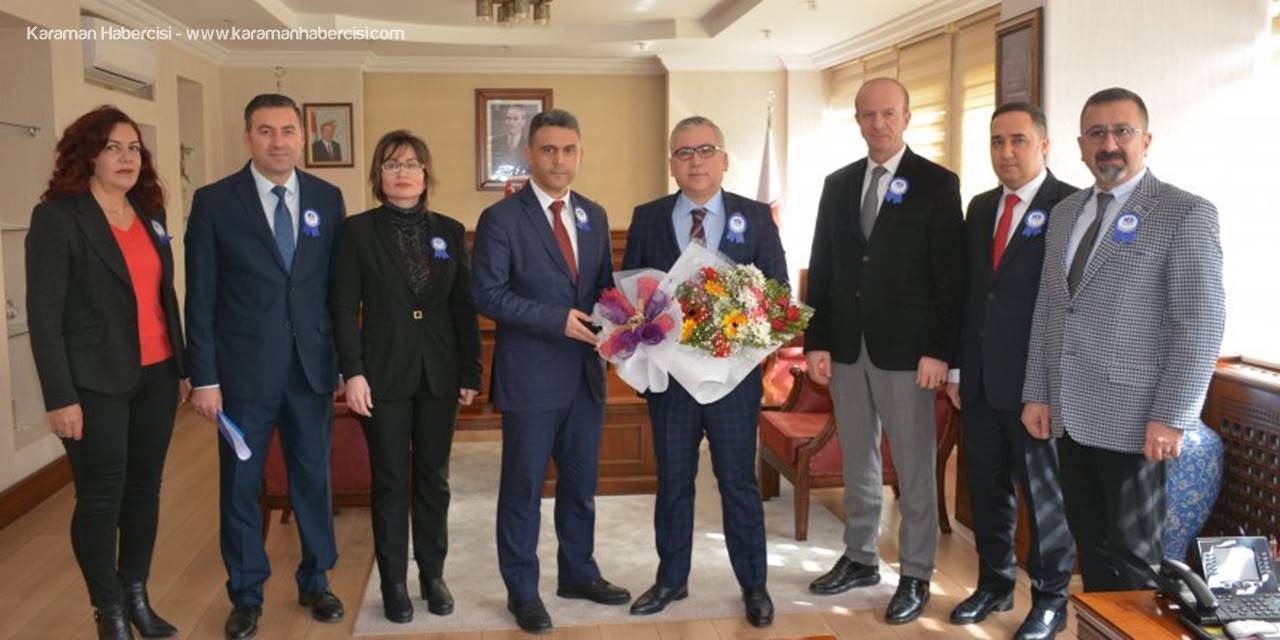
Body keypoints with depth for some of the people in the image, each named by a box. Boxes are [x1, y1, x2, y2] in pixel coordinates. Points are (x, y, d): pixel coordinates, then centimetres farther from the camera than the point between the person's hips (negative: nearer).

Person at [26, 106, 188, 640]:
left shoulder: (149, 213, 9)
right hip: (96, 384, -5)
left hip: (155, 376, 6)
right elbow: (44, 314, -12)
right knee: (101, 497, 4)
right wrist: (60, 397, -15)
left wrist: (183, 366, 12)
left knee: (144, 487, 13)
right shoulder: (57, 217, -9)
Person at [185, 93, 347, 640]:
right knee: (240, 485, 9)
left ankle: (315, 581, 31)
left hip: (312, 366, 2)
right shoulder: (214, 201, -4)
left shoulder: (328, 198, 4)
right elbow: (201, 297, -4)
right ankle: (246, 595, 27)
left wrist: (343, 357, 3)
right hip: (244, 368, -2)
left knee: (314, 478, 12)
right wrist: (204, 376, -7)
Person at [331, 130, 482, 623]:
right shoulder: (358, 230, -1)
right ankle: (394, 583, 19)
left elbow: (464, 306, 6)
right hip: (384, 372, -2)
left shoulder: (450, 231, 6)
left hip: (440, 373, 3)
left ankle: (433, 575, 25)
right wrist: (353, 372, -13)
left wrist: (471, 371, 2)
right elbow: (344, 307, -5)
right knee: (390, 481, 6)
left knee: (434, 478, 11)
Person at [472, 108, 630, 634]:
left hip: (586, 373, 5)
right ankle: (522, 589, 22)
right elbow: (487, 294, -13)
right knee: (524, 486, 7)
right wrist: (557, 320, -20)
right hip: (531, 376, -5)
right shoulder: (501, 218, -8)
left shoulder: (594, 216, 10)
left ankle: (578, 572, 34)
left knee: (581, 482, 17)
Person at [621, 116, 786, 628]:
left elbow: (777, 290, 1)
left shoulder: (756, 217, 0)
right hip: (668, 373, 1)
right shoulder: (647, 218, 3)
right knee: (672, 482, 14)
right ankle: (672, 579, 30)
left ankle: (753, 585, 25)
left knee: (739, 483, 9)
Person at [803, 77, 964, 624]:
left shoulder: (937, 184, -4)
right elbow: (821, 268, 9)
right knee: (857, 463, 15)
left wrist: (938, 351, -13)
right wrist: (816, 341, 3)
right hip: (846, 347, 5)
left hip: (906, 348, -4)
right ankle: (860, 558, 30)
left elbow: (950, 276, -8)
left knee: (914, 470, 6)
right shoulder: (837, 184, 10)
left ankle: (915, 576, 19)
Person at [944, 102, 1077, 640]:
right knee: (987, 488, 16)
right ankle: (995, 584, 34)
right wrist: (958, 367, 11)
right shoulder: (980, 208, 11)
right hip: (981, 379, 6)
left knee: (1044, 494, 8)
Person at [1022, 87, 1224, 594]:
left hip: (1135, 422, -6)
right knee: (1091, 549, 14)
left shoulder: (1186, 214, -7)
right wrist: (1037, 394, 11)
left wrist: (1170, 418, -16)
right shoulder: (1064, 214, 13)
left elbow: (1201, 325, -12)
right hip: (1070, 417, 6)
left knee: (1134, 560, 5)